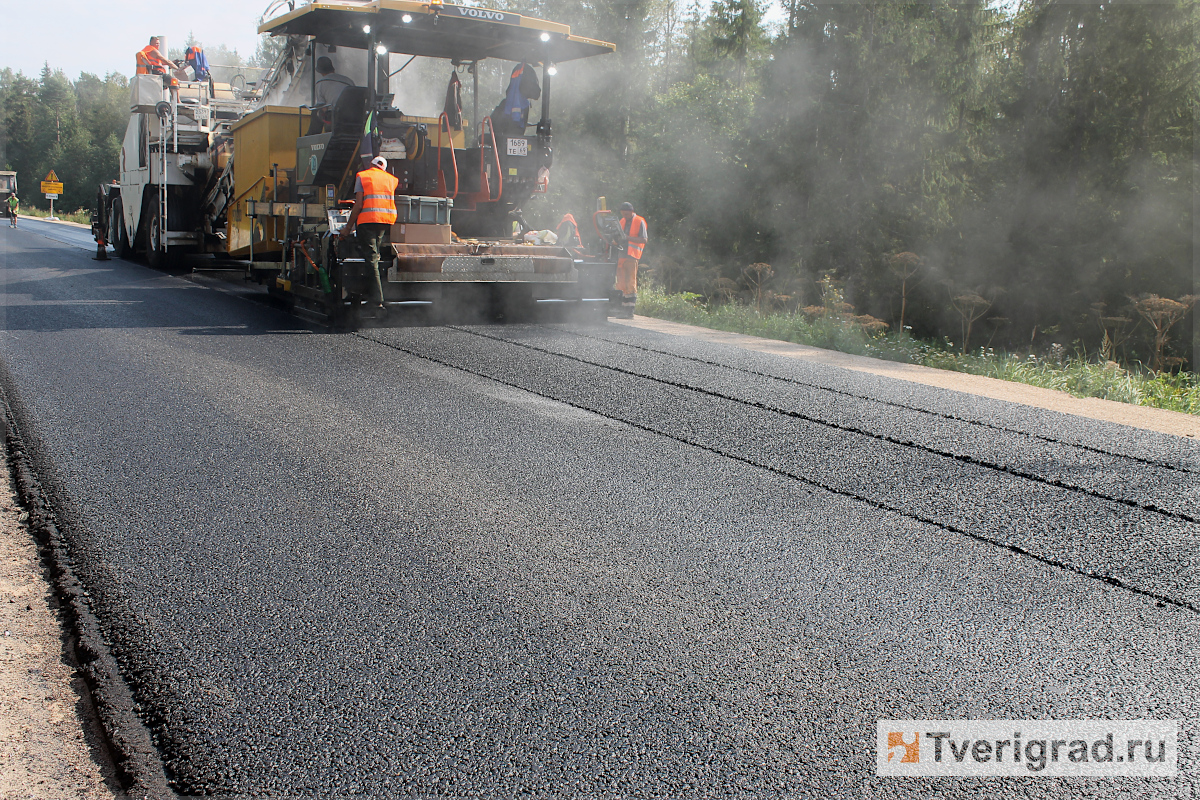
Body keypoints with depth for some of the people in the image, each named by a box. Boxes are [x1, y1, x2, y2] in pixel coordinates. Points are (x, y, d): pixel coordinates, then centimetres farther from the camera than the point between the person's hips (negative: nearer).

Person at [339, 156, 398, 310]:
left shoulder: (362, 176, 6)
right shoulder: (392, 179, 18)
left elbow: (358, 205, -2)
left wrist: (348, 228, 2)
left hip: (368, 220, -4)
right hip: (387, 222, 4)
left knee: (371, 259, -5)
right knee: (376, 257, 15)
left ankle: (378, 300, -13)